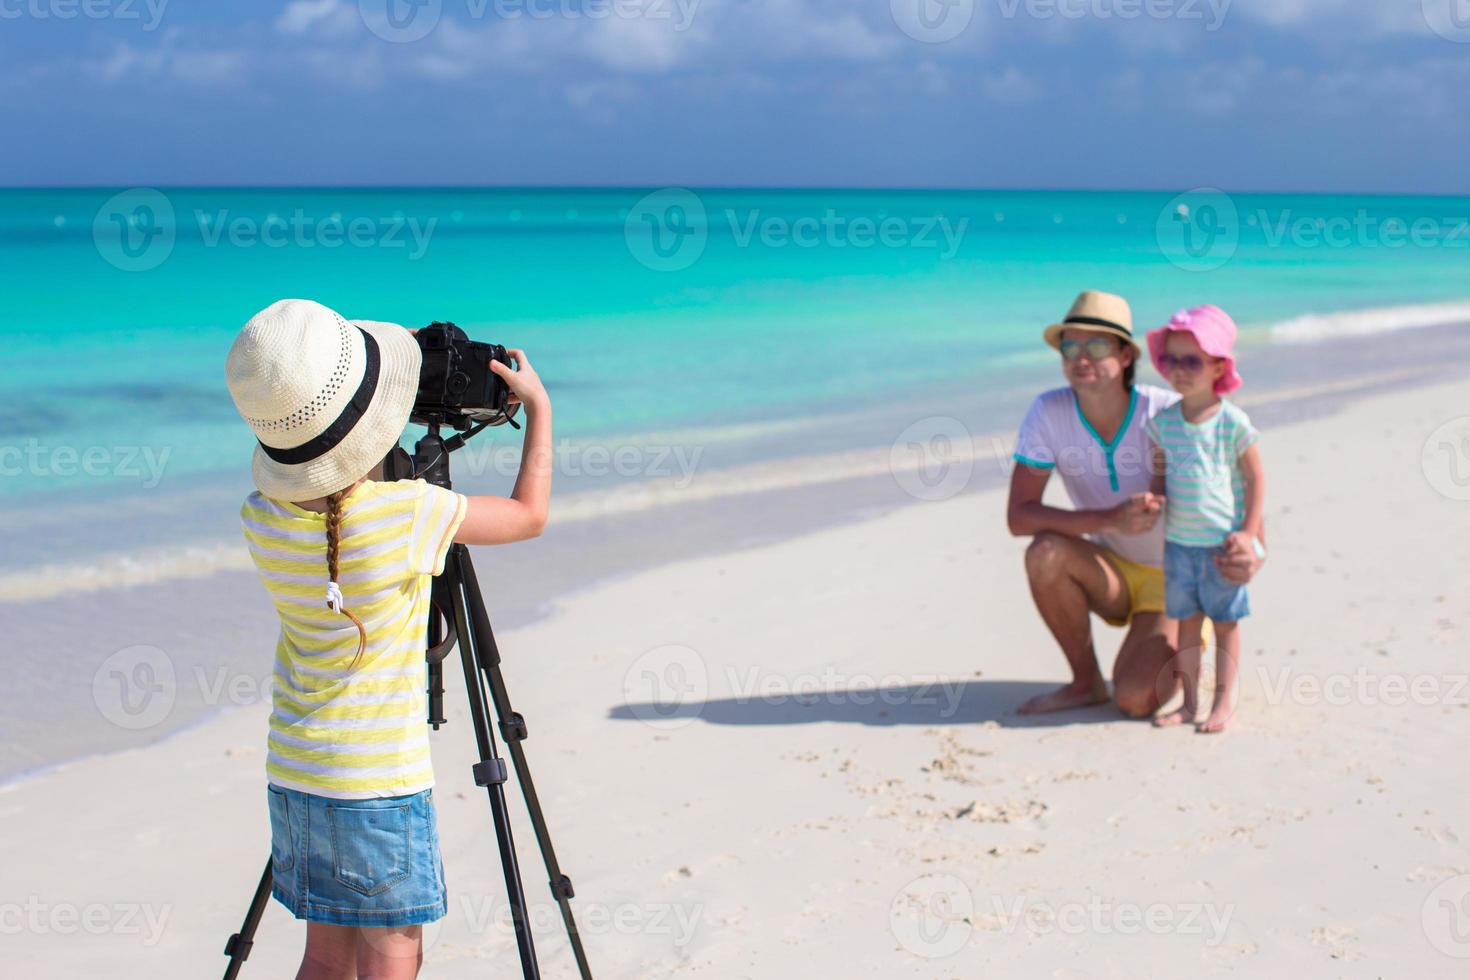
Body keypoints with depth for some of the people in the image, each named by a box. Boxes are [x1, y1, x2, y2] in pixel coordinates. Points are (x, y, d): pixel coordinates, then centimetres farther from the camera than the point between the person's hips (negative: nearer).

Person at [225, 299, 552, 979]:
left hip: (293, 777, 6)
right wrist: (538, 408, 10)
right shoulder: (407, 513, -18)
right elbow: (528, 514, -1)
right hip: (379, 784, -5)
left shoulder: (262, 520, -3)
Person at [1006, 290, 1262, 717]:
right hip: (1114, 573, 3)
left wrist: (1251, 554, -39)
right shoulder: (1049, 413, -16)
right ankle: (1086, 682, -7)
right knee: (1046, 553, -29)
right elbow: (1019, 516, -21)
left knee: (1135, 700, -23)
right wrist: (1111, 520, -35)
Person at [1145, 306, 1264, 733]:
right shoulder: (1163, 422, 2)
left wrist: (1248, 532, -10)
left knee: (1225, 622, 6)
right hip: (1178, 542, 4)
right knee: (1186, 621, 10)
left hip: (1222, 543, -4)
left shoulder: (1232, 422, -10)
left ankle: (1223, 703, 12)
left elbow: (1255, 478, -6)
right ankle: (1189, 701, 19)